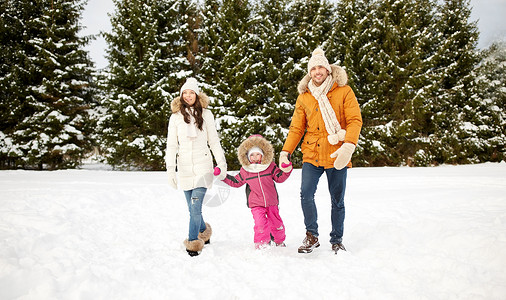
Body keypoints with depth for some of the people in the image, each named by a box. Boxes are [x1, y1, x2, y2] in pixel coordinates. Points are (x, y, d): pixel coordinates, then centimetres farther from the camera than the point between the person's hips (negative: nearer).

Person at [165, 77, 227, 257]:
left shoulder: (205, 114, 6)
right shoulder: (176, 117, 8)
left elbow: (214, 141, 9)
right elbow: (171, 145, 5)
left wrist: (222, 164, 5)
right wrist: (170, 170, -1)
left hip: (203, 166, -2)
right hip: (184, 168, 2)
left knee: (196, 205, -14)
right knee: (193, 208, 8)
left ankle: (193, 242, -6)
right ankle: (204, 232, 32)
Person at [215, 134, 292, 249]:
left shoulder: (270, 166, -2)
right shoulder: (245, 171, -1)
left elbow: (279, 177, 3)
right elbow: (235, 182, 11)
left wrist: (286, 169, -14)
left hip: (271, 202, 1)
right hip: (256, 204, -1)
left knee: (277, 223, 11)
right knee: (260, 224, -18)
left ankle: (279, 241, 38)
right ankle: (261, 243, 3)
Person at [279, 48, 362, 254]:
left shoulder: (344, 91, 0)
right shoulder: (304, 96, 8)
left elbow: (355, 120, -6)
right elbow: (297, 127, 11)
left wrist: (348, 145, -21)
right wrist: (286, 152, 2)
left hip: (336, 156, -2)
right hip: (311, 154, 2)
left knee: (337, 200, 7)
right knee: (306, 195, -13)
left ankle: (337, 240, 24)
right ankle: (312, 235, 7)